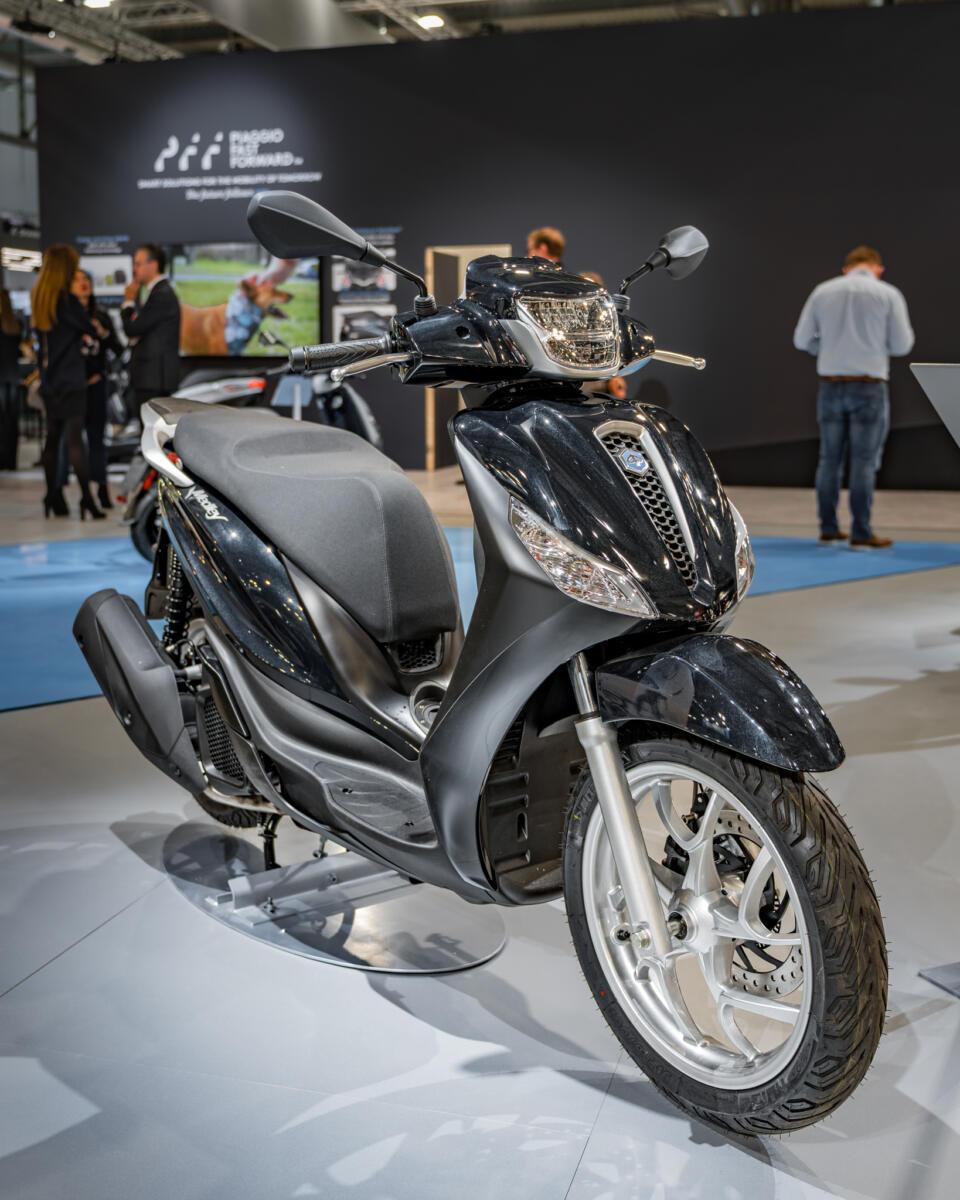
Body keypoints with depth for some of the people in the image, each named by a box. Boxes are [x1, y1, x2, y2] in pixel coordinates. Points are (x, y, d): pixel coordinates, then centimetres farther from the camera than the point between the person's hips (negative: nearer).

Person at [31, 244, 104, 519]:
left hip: (49, 381, 7)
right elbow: (90, 331, -5)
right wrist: (92, 328, 15)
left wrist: (80, 336, 10)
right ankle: (86, 499, -11)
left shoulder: (39, 300, 9)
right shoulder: (67, 300, -13)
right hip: (71, 381, -7)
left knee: (52, 437, 11)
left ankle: (53, 498, 13)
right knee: (75, 438, -9)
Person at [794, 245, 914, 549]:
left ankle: (828, 528, 13)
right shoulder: (889, 294, -3)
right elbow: (902, 345, -1)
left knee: (830, 459, 11)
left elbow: (802, 340, 9)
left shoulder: (823, 291, 6)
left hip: (831, 387, 3)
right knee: (864, 462, -1)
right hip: (869, 389, -3)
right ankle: (861, 534, -2)